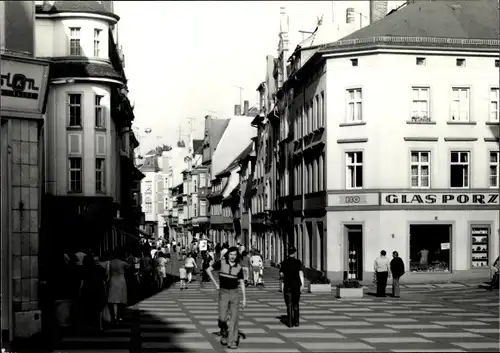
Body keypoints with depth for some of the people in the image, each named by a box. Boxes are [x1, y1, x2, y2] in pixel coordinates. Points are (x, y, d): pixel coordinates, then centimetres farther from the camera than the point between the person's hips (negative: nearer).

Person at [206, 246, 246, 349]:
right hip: (223, 293, -1)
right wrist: (215, 283, -2)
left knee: (234, 318, -4)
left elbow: (242, 283, 7)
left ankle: (232, 342, 1)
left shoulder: (238, 267, 2)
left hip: (235, 293, 1)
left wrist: (244, 298, 3)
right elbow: (208, 270, 3)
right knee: (222, 318, -10)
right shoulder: (221, 263, -3)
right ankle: (224, 333, 21)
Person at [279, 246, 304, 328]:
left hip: (287, 285, 0)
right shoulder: (298, 262, -3)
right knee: (295, 304, 14)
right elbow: (301, 273, -12)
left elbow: (281, 274, 4)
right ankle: (296, 322, 14)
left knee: (289, 305, 1)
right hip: (297, 285, 0)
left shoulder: (284, 263, 0)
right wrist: (302, 284, -16)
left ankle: (290, 323, -7)